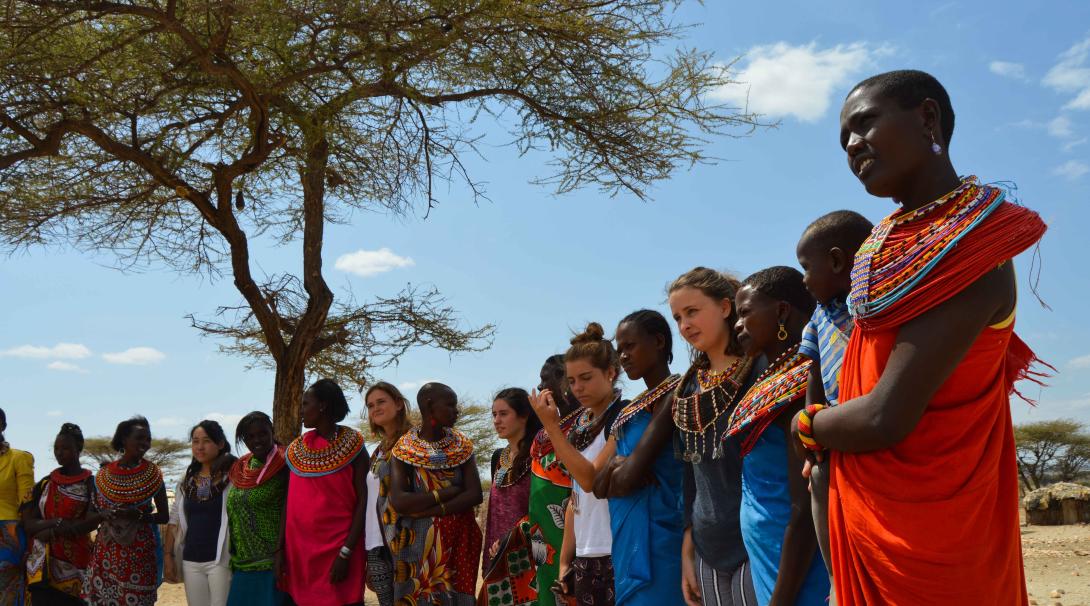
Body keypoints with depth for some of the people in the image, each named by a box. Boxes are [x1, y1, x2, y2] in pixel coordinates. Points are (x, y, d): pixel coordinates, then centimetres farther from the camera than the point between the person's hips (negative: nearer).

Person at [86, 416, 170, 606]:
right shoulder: (105, 473, 5)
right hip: (107, 552, 2)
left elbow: (164, 516, 0)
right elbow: (94, 509, 14)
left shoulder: (153, 473, -1)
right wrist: (104, 514, -8)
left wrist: (137, 515, -16)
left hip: (140, 552, -2)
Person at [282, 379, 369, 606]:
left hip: (338, 548, -4)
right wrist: (281, 549, 0)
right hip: (298, 549, 4)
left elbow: (363, 501, -9)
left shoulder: (352, 446, -5)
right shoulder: (297, 449, 7)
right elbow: (290, 502, 7)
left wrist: (346, 553, -16)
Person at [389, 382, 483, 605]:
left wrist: (428, 510, -16)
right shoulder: (404, 449, -5)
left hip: (459, 541, 2)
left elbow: (475, 495, -8)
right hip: (417, 544, -2)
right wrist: (447, 492, -15)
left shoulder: (462, 446, 3)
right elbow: (398, 501, -17)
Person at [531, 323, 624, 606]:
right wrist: (565, 559, 10)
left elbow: (591, 479, -18)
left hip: (615, 555, -6)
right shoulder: (579, 424, 12)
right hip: (584, 559, 7)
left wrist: (551, 426, -16)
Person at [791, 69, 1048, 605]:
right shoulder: (895, 237, 4)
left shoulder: (976, 248, -21)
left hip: (920, 521, -7)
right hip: (864, 505, 7)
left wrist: (807, 423, -7)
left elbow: (885, 419, -25)